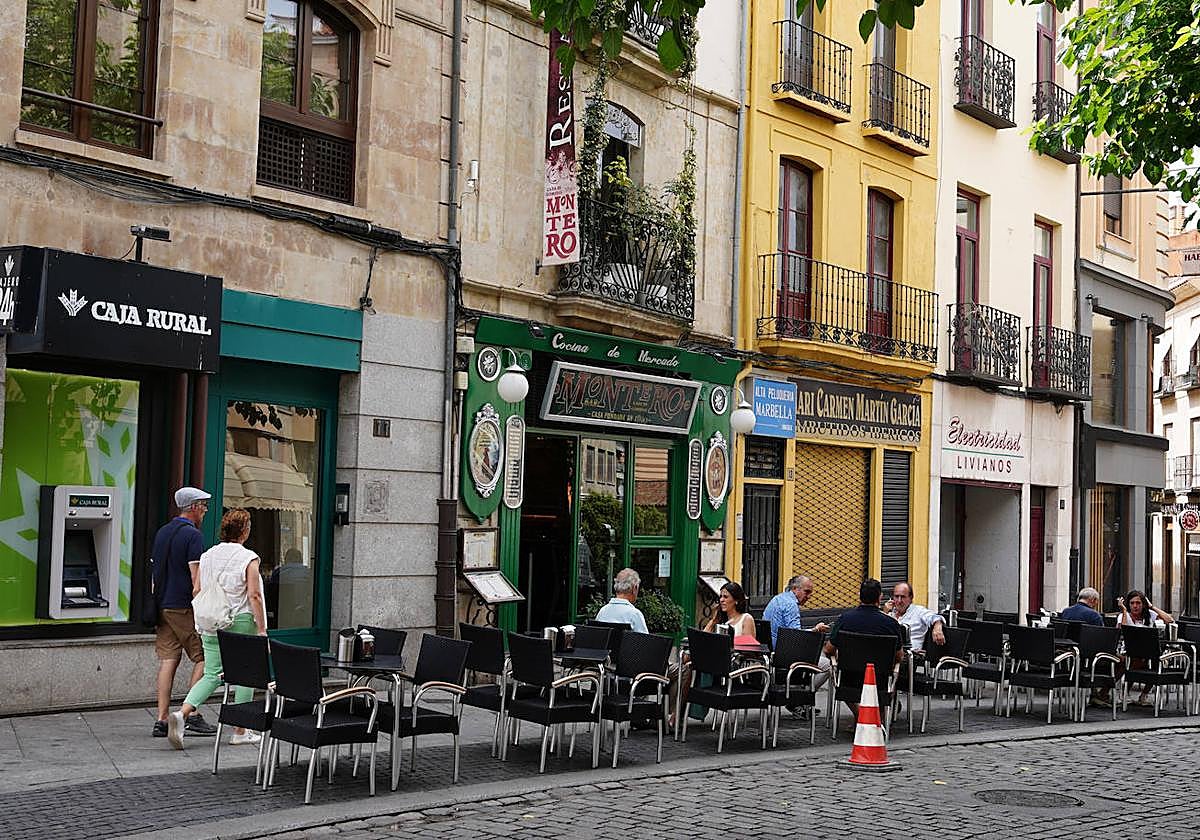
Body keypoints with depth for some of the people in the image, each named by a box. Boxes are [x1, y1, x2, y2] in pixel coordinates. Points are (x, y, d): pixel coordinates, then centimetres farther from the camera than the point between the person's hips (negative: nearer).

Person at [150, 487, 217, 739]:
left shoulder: (162, 532, 15)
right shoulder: (193, 534, -10)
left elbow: (154, 573, 18)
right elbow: (196, 577, -15)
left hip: (162, 606, 7)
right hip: (184, 607, -7)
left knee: (168, 660, 6)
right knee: (202, 659, 2)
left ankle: (161, 720, 2)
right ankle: (192, 715, -3)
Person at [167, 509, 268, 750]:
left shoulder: (207, 556, 7)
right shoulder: (249, 558, -10)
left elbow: (197, 591, 10)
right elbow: (254, 596, -14)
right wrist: (262, 628, -10)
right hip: (241, 622, -5)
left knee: (211, 675, 10)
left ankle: (182, 713, -12)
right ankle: (240, 731, 11)